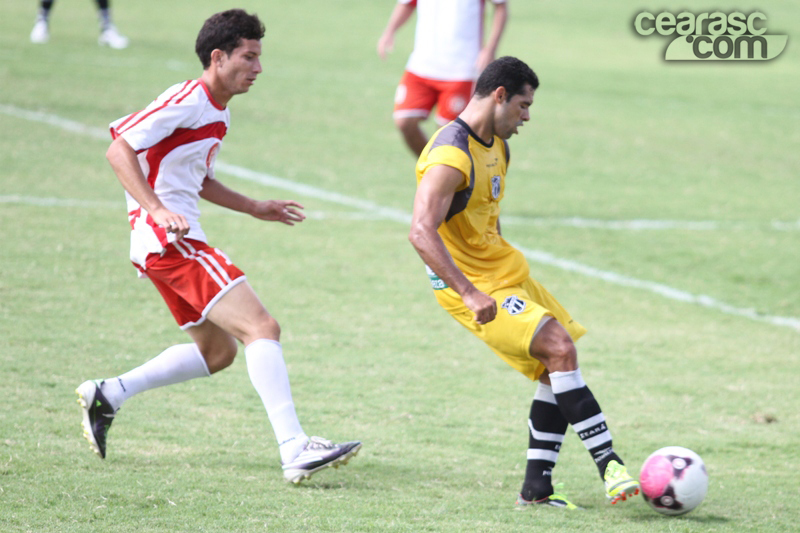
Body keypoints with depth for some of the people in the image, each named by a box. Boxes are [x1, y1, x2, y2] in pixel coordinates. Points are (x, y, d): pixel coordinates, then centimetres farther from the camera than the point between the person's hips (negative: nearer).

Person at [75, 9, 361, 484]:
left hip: (177, 243, 11)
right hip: (169, 240, -11)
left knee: (217, 351, 19)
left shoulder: (218, 113, 17)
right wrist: (157, 209, -28)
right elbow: (119, 149, -19)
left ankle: (108, 395, 21)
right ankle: (296, 451, -24)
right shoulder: (187, 101, -13)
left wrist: (255, 208, 25)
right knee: (262, 328, -17)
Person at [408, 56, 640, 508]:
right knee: (560, 349, -21)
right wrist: (470, 293, -37)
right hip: (475, 286, -10)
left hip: (508, 274, 10)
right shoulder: (451, 156, -22)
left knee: (558, 368, 4)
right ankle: (609, 466, -20)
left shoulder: (497, 146, 10)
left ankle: (537, 487, 7)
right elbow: (421, 232, -32)